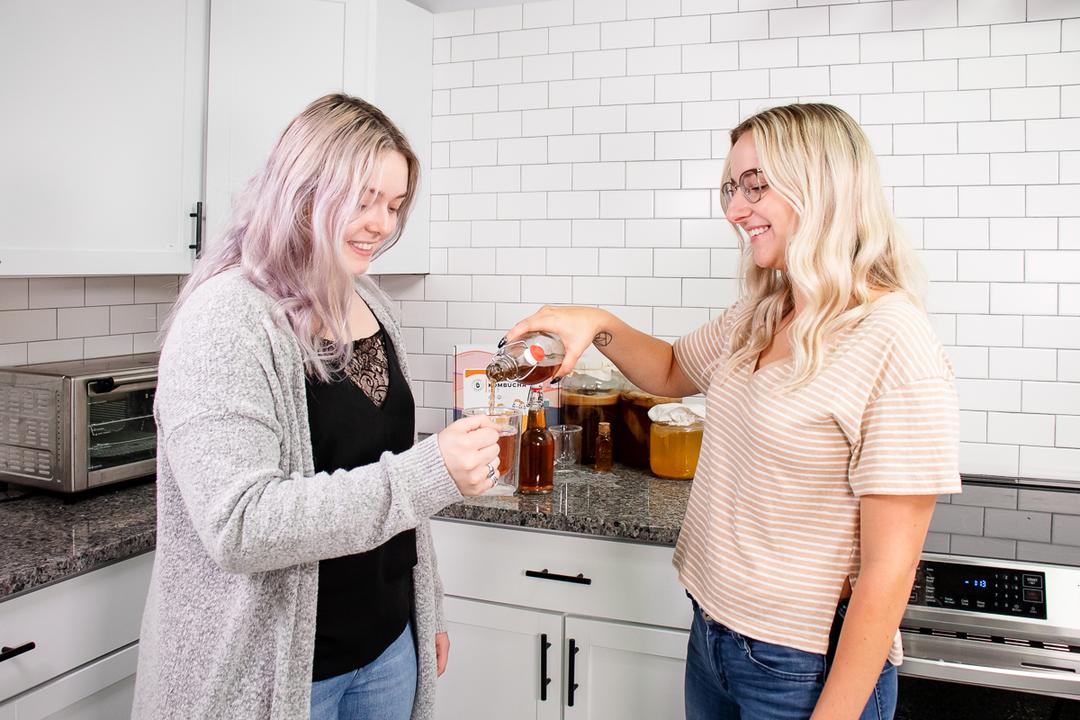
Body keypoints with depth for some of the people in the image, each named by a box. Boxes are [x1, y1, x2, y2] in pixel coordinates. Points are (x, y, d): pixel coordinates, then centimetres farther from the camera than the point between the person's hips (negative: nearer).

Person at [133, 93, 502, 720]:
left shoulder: (373, 306, 4)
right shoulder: (226, 319, -19)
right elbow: (239, 526, -26)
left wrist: (429, 607, 15)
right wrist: (430, 474, -31)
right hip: (267, 666, -6)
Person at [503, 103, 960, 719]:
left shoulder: (895, 344, -21)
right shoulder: (759, 317, 1)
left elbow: (887, 573, -20)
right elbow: (673, 372, 18)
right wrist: (602, 326, -1)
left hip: (811, 668, -7)